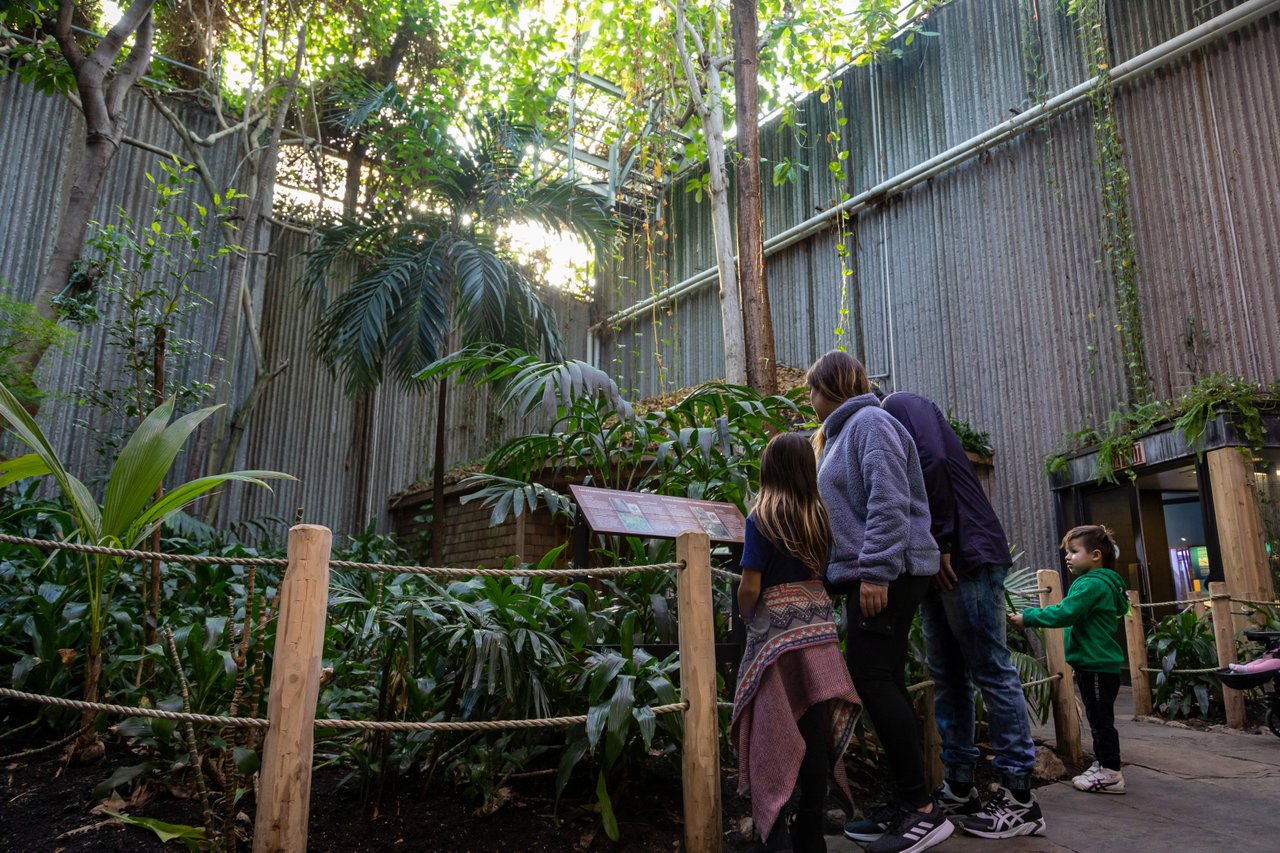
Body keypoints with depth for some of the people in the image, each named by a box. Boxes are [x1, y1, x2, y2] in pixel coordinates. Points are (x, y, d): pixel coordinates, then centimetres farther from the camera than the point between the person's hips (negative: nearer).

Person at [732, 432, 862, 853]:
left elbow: (751, 587, -11)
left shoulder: (761, 517, -9)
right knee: (815, 730, 9)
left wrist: (743, 615, 7)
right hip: (818, 626, 5)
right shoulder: (821, 517, 4)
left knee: (772, 732, 4)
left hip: (775, 631, -4)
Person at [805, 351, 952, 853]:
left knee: (871, 677, -11)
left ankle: (923, 810, -3)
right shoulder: (841, 433, 22)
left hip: (887, 573, -10)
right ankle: (905, 804, 15)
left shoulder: (870, 422, -8)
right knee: (883, 681, 8)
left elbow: (888, 501, -19)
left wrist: (875, 571, -23)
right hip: (867, 574, 10)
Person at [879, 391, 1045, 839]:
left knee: (992, 672, -5)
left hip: (965, 557, -9)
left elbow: (933, 464, -17)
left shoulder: (902, 404, -1)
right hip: (938, 566, 9)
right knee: (947, 676, 10)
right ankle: (958, 786, 18)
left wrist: (941, 543, -17)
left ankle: (1019, 797, 2)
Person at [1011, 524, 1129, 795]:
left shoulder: (1092, 584, -18)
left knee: (1101, 719, -2)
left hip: (1097, 665, -10)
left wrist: (1028, 618, -21)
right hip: (1096, 663, 10)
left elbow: (1064, 613, -25)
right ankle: (1103, 766, 28)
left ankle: (1111, 774, 6)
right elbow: (1072, 615, 18)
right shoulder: (1099, 582, 16)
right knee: (1099, 718, 18)